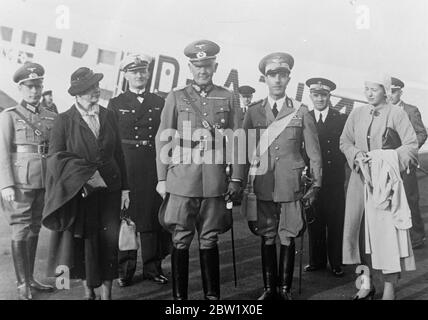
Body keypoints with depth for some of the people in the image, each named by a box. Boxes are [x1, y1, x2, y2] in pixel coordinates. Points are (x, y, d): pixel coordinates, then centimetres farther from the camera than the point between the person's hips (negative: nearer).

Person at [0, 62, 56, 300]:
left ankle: (30, 279, 23)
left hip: (45, 181, 4)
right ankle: (22, 286, 6)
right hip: (20, 181, -4)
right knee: (20, 232, -2)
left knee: (34, 229, 11)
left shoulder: (51, 117, 11)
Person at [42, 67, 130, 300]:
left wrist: (124, 187, 7)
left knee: (109, 239, 1)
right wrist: (85, 173, -16)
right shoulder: (64, 120, -2)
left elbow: (118, 154, 9)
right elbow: (55, 157, -6)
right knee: (84, 241, 5)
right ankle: (88, 291, 23)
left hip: (109, 188, 2)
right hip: (80, 191, -2)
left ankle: (107, 293, 13)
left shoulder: (108, 116, 8)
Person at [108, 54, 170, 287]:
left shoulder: (159, 103, 13)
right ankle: (125, 270, 12)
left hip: (154, 167, 2)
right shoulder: (115, 104, 8)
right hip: (125, 168, -2)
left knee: (154, 217, 5)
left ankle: (153, 268, 17)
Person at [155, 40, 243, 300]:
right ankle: (179, 295, 15)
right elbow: (163, 139, 7)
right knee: (181, 240, 3)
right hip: (181, 180, 0)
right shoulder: (176, 98, 8)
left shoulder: (227, 98, 10)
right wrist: (162, 178, 2)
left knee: (210, 240, 8)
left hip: (215, 182, 1)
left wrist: (236, 178, 2)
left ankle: (212, 295, 19)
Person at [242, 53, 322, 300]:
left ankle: (286, 289, 18)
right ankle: (269, 289, 20)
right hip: (263, 185, 1)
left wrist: (316, 184, 2)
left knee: (288, 238, 4)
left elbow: (314, 151, 6)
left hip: (292, 186, -1)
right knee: (267, 238, 7)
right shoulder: (254, 112, 6)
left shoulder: (302, 112, 4)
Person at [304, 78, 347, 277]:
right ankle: (317, 260, 21)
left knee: (336, 222, 3)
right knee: (314, 222, 7)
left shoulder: (341, 119, 5)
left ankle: (336, 263, 16)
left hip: (334, 180, -1)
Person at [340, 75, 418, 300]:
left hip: (386, 179, -4)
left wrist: (384, 158, -17)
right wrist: (357, 155, -8)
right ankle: (366, 283, 19)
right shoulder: (357, 114, 9)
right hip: (360, 178, 4)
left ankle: (389, 289, 4)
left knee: (387, 230, -6)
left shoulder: (397, 114, -2)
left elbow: (411, 146, -6)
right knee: (360, 228, 5)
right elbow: (344, 141, 12)